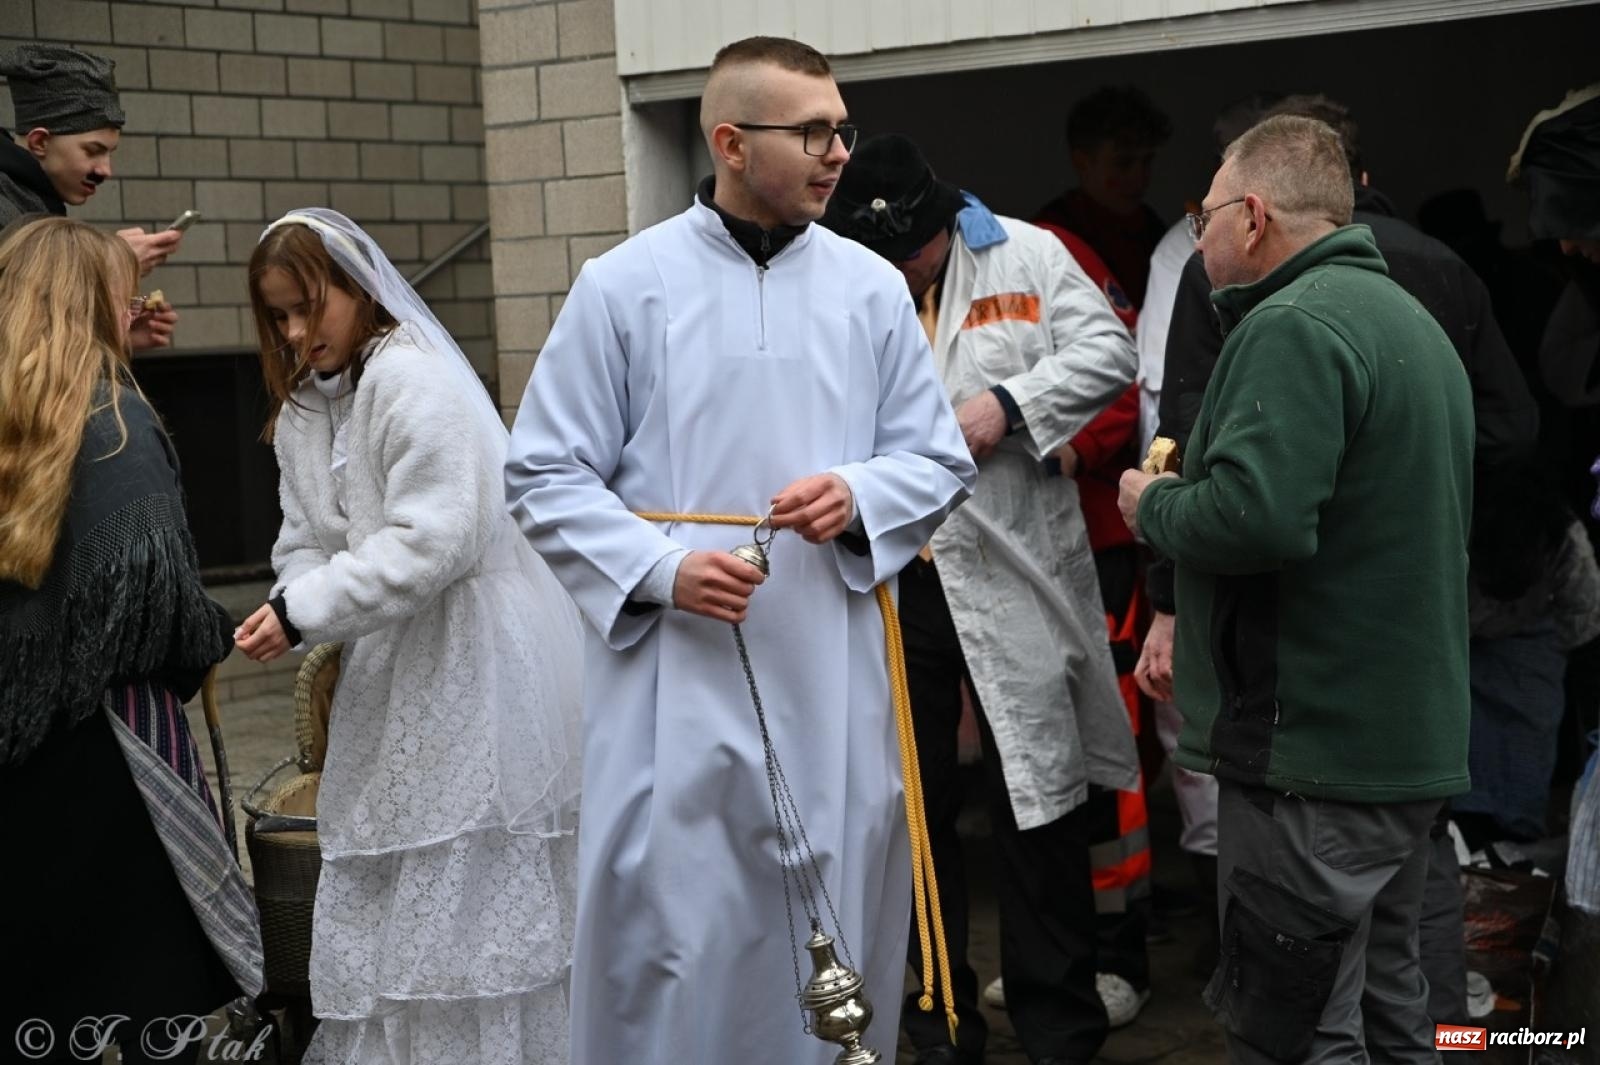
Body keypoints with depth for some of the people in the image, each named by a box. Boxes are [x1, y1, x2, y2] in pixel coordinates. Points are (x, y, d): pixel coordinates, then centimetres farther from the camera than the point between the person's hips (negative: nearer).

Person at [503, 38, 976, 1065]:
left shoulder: (872, 287, 6)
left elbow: (941, 459, 11)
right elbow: (547, 475, 0)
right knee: (674, 945, 0)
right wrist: (659, 567, -15)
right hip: (675, 682, -2)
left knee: (836, 940, 11)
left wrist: (858, 496, -11)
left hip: (837, 684, 3)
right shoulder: (623, 286, -2)